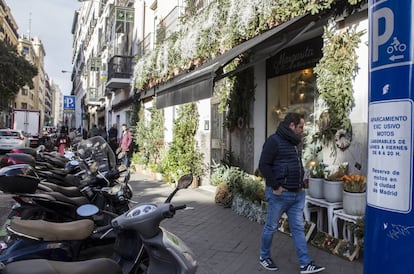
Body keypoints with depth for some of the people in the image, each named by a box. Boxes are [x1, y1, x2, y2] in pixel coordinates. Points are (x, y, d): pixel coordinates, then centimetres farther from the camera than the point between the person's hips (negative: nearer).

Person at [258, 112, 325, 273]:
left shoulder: (295, 142, 14)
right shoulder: (274, 140, -13)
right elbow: (264, 165, -18)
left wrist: (301, 184, 14)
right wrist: (275, 187, -17)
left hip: (297, 194, 8)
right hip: (279, 194, -7)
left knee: (298, 228, 9)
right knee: (271, 227, 8)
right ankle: (264, 257, 27)